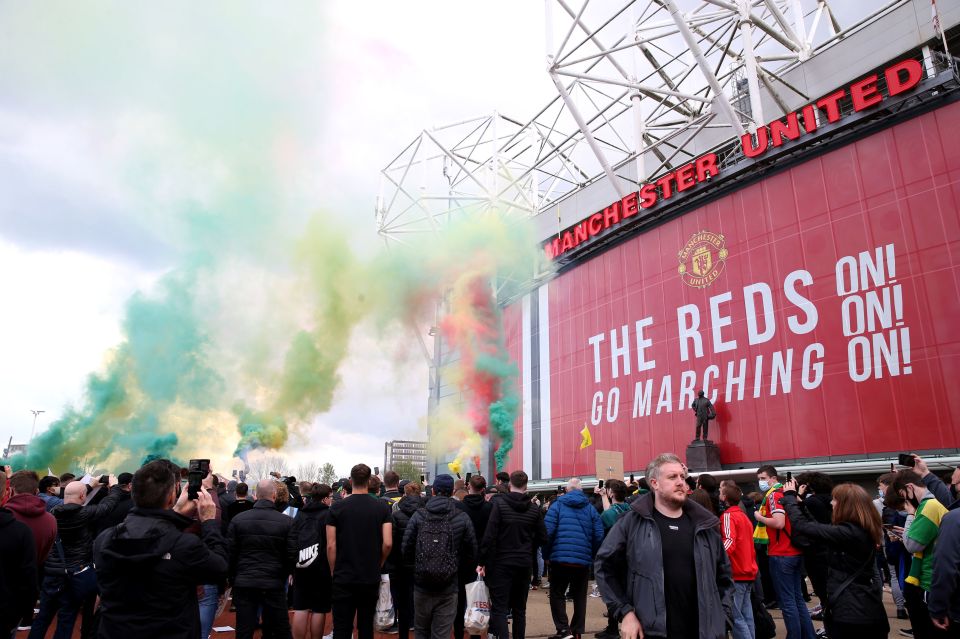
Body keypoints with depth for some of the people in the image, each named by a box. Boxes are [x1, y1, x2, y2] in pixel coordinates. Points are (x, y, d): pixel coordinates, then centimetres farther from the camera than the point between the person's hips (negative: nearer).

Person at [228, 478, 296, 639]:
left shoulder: (237, 519, -2)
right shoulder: (287, 522, -8)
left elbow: (230, 553, 1)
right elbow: (291, 555, -5)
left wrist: (233, 579, 14)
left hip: (243, 583, 2)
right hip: (274, 584, -1)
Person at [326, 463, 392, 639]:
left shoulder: (337, 507, -6)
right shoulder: (382, 508, -3)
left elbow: (331, 545, -7)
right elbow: (387, 543, -8)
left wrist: (334, 572, 6)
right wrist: (377, 564, 9)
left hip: (343, 578, -1)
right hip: (371, 578, 1)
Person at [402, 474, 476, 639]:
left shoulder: (418, 516, -5)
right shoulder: (463, 518, -6)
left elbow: (406, 549, -4)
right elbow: (471, 554, -1)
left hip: (421, 585, 1)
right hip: (448, 588, -1)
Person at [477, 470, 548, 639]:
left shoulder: (499, 504, -11)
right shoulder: (534, 509, 1)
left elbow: (489, 536, -16)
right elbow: (542, 539, 4)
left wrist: (482, 562, -9)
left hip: (501, 563, -4)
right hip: (524, 564, 4)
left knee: (499, 609, -2)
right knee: (519, 609, 16)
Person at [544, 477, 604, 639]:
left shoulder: (557, 505, 0)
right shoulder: (590, 508, 6)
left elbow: (547, 532, -9)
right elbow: (599, 535, 0)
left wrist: (546, 555, 2)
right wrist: (592, 556, 12)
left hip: (560, 558, -2)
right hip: (583, 560, 3)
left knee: (557, 594, 9)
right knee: (580, 597, 16)